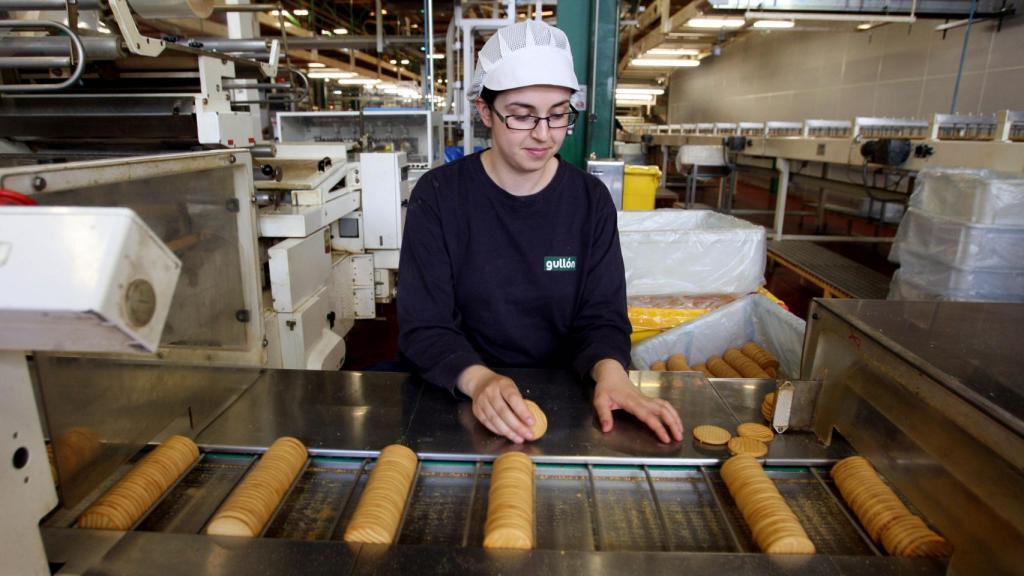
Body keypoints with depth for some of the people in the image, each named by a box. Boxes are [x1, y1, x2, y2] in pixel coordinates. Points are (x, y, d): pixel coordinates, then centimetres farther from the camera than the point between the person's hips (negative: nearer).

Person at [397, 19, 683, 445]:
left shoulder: (591, 200, -2)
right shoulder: (438, 196, -9)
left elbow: (602, 317, -2)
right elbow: (423, 326, -12)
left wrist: (609, 370, -25)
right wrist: (478, 378, -32)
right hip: (461, 394, 1)